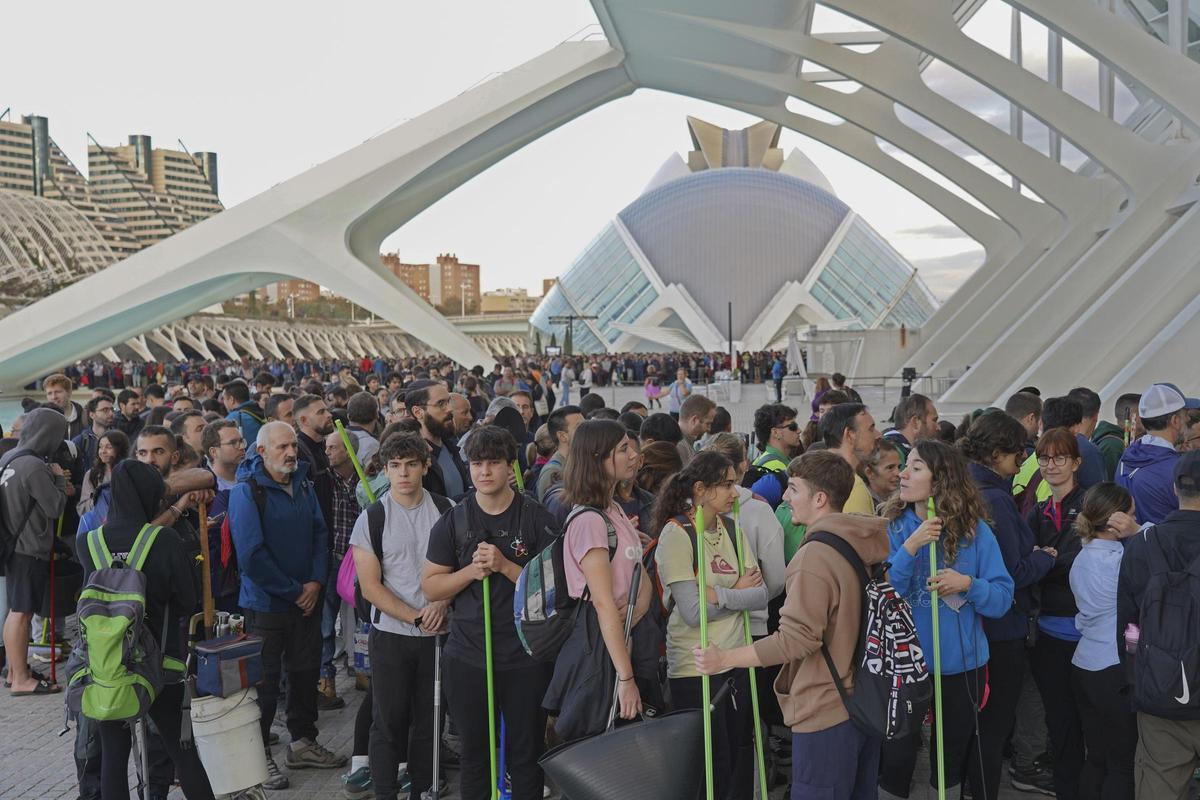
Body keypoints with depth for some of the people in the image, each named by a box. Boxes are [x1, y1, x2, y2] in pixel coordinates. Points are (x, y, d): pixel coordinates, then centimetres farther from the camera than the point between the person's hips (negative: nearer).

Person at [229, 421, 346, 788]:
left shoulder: (304, 486, 4)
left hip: (307, 599, 6)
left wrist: (316, 581, -8)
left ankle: (303, 742, 32)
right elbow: (251, 555, -20)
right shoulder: (246, 491, -15)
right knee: (264, 680, 4)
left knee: (307, 672, 16)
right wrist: (294, 591, -16)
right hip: (266, 603, -6)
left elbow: (320, 534, 7)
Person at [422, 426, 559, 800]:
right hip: (467, 655, 2)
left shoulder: (536, 518, -4)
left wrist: (504, 565, -19)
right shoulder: (452, 522, 3)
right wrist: (471, 571, -13)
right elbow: (430, 587, 3)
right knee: (474, 753, 13)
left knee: (526, 753, 8)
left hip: (526, 656, -2)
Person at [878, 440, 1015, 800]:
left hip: (960, 664, 1)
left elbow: (1002, 598, -6)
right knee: (895, 758, 7)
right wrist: (910, 549, -25)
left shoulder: (974, 529, -7)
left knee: (952, 756, 18)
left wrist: (968, 585, -25)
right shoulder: (893, 527, -6)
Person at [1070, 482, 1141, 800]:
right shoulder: (1121, 557, -15)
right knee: (1123, 763, 3)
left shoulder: (1081, 558, 11)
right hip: (1116, 671, -8)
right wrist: (1137, 532, -8)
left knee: (1095, 757, 13)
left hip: (1083, 666, 8)